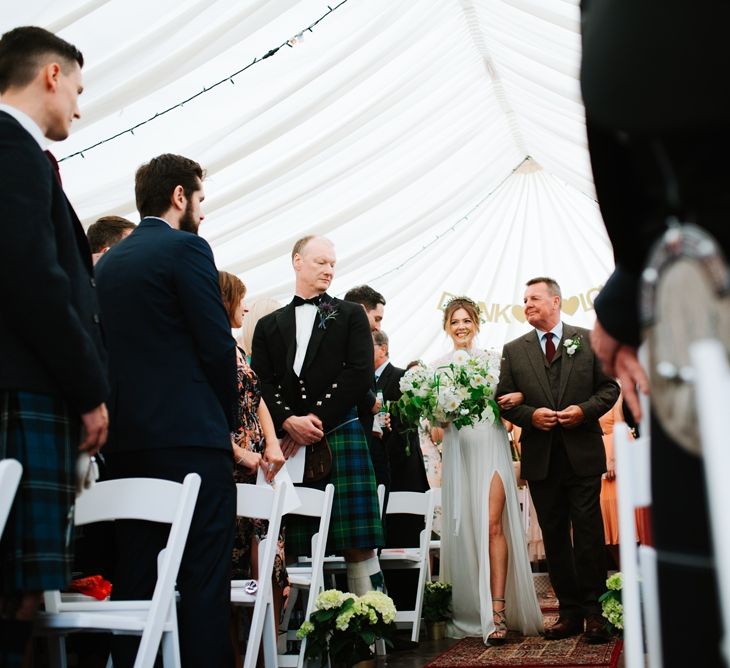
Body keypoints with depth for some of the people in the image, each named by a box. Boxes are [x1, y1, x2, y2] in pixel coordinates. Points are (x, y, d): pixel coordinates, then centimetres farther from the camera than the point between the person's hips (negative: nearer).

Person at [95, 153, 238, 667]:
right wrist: (227, 418, 4)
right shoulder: (186, 248, -5)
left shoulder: (108, 261, 16)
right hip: (189, 435, -7)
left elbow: (108, 347, 15)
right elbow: (218, 345, -10)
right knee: (204, 573, -4)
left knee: (136, 573, 10)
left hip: (123, 437, 7)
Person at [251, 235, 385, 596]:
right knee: (298, 545, 1)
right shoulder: (269, 325, 19)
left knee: (357, 541, -5)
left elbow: (359, 374, 0)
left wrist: (317, 418, -8)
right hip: (290, 443, 2)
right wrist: (289, 422, -11)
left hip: (341, 434, -2)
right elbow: (261, 384, 7)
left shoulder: (350, 315, 13)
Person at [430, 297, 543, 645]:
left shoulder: (494, 359, 9)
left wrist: (517, 397, -10)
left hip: (491, 444, -2)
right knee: (464, 527, 3)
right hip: (458, 449, 2)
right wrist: (435, 427, -7)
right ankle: (470, 611, 14)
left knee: (493, 524, -12)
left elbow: (509, 398, 10)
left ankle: (498, 610, -10)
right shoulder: (437, 366, 12)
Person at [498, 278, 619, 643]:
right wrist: (530, 415, -11)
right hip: (541, 458, 2)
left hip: (583, 453, -2)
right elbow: (505, 401, 7)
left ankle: (593, 610, 9)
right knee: (554, 537, 7)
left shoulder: (588, 340, 5)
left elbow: (610, 386, 5)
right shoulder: (513, 350, 8)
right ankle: (569, 612, 16)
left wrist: (584, 410, -12)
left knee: (589, 533, 0)